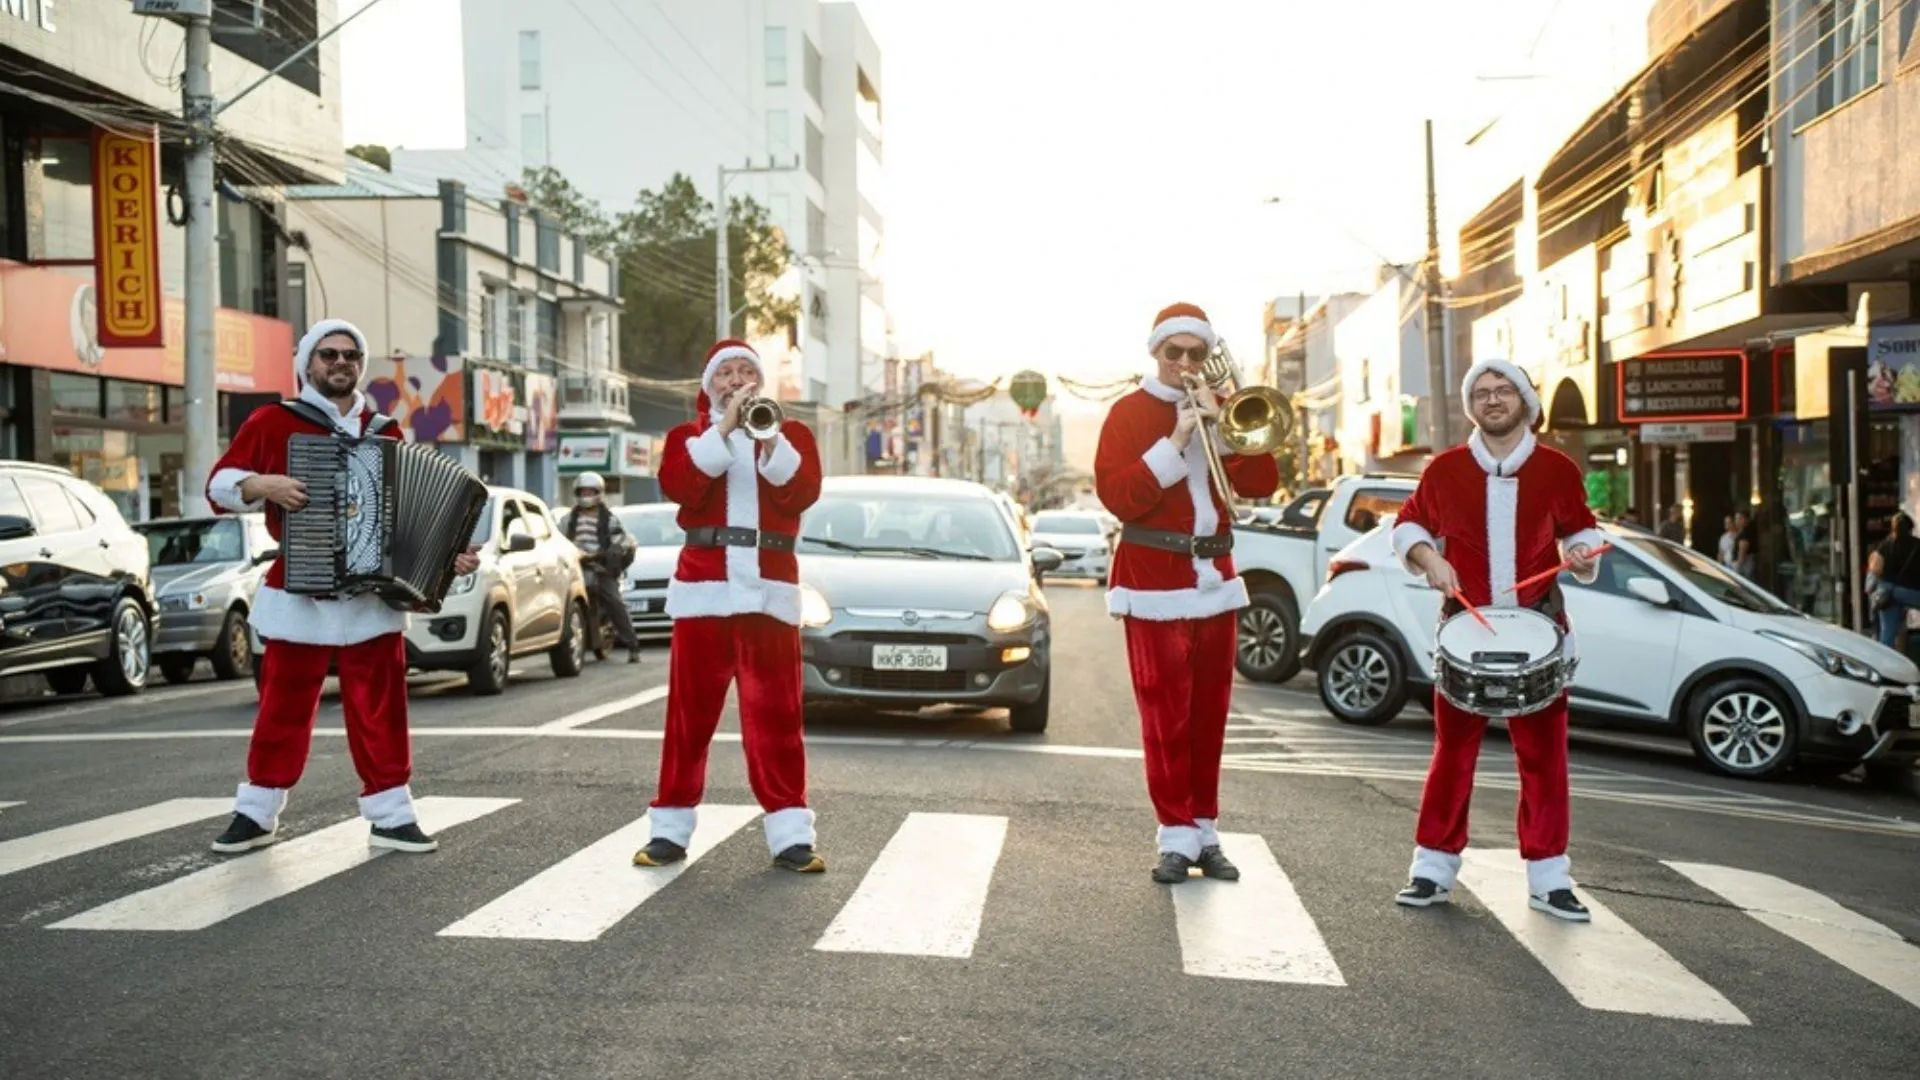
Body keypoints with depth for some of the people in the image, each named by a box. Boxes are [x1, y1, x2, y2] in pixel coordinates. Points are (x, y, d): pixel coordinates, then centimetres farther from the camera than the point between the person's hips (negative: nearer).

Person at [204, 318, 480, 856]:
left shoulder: (384, 432, 11)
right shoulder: (273, 422, 2)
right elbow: (220, 483, 1)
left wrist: (449, 552, 1)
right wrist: (264, 484, -18)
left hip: (372, 595, 2)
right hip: (298, 594, -2)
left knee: (380, 709, 4)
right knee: (282, 708, 5)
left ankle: (391, 815, 11)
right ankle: (256, 813, 18)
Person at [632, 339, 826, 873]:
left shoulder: (791, 432, 13)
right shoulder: (688, 435, 13)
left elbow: (803, 491, -5)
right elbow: (679, 485, -10)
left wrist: (768, 435, -15)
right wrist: (726, 425, -13)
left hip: (770, 589, 0)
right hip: (704, 587, 0)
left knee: (775, 714, -1)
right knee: (690, 712, 4)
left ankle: (790, 834, 0)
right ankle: (670, 829, 12)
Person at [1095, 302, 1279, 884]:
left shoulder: (1217, 407, 14)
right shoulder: (1129, 412, 0)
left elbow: (1261, 483, 3)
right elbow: (1118, 498, -14)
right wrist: (1175, 442, -20)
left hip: (1215, 579, 5)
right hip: (1155, 579, -5)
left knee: (1209, 712, 7)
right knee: (1166, 714, -5)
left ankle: (1205, 832, 15)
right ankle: (1177, 837, 1)